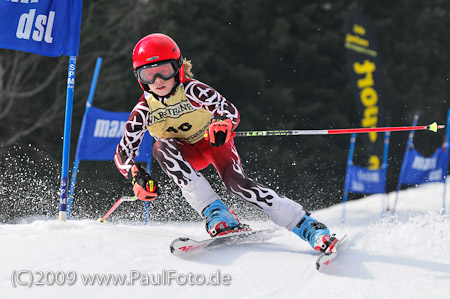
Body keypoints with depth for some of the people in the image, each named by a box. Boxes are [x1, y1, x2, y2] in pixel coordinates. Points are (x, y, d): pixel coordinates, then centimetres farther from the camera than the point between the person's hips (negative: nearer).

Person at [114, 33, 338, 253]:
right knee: (161, 147, -30)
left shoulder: (191, 90, -26)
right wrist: (135, 175, -39)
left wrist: (223, 123, -57)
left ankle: (308, 227, -31)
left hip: (214, 143, -2)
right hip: (185, 155, 2)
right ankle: (215, 214, -37)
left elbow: (230, 110, -33)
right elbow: (122, 154, -18)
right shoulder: (144, 111, -19)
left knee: (236, 182, -29)